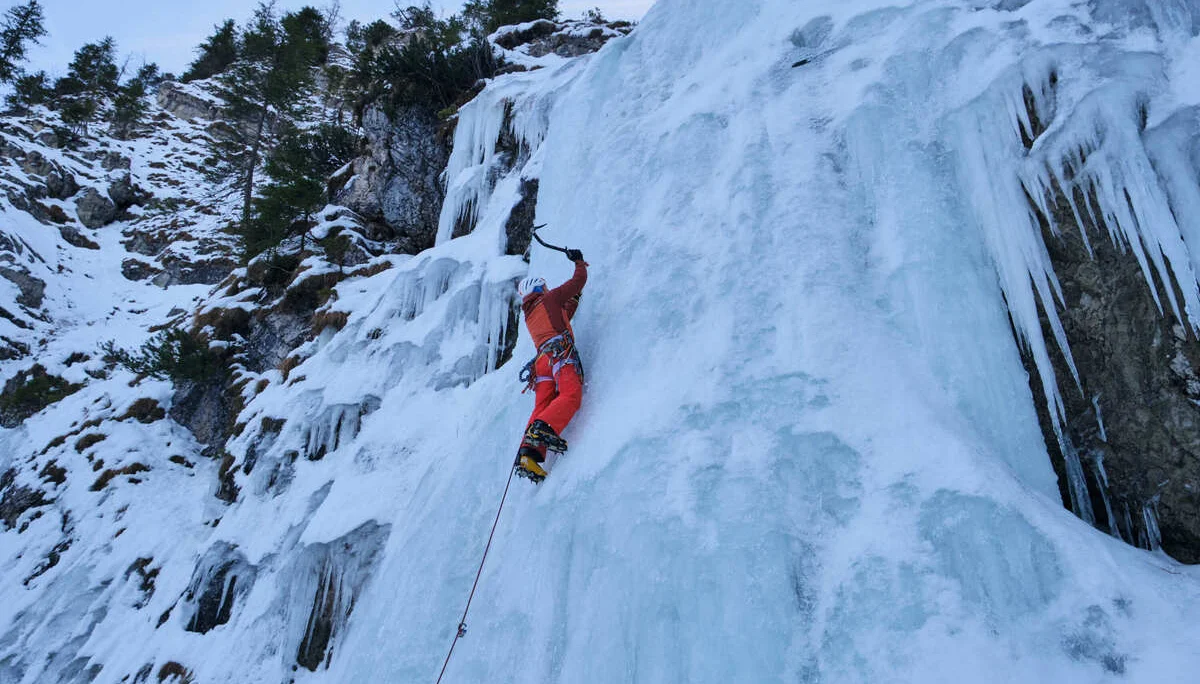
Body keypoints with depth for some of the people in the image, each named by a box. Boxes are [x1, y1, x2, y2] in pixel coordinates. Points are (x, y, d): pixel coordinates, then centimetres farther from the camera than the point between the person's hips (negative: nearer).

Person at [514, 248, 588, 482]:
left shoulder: (529, 316, 35)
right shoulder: (549, 298, 17)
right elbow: (579, 279, 22)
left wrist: (575, 298, 56)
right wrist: (579, 261, 40)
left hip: (542, 359, 7)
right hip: (561, 353, -7)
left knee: (542, 408, -7)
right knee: (571, 395, -25)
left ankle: (528, 453, -25)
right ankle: (543, 429, -47)